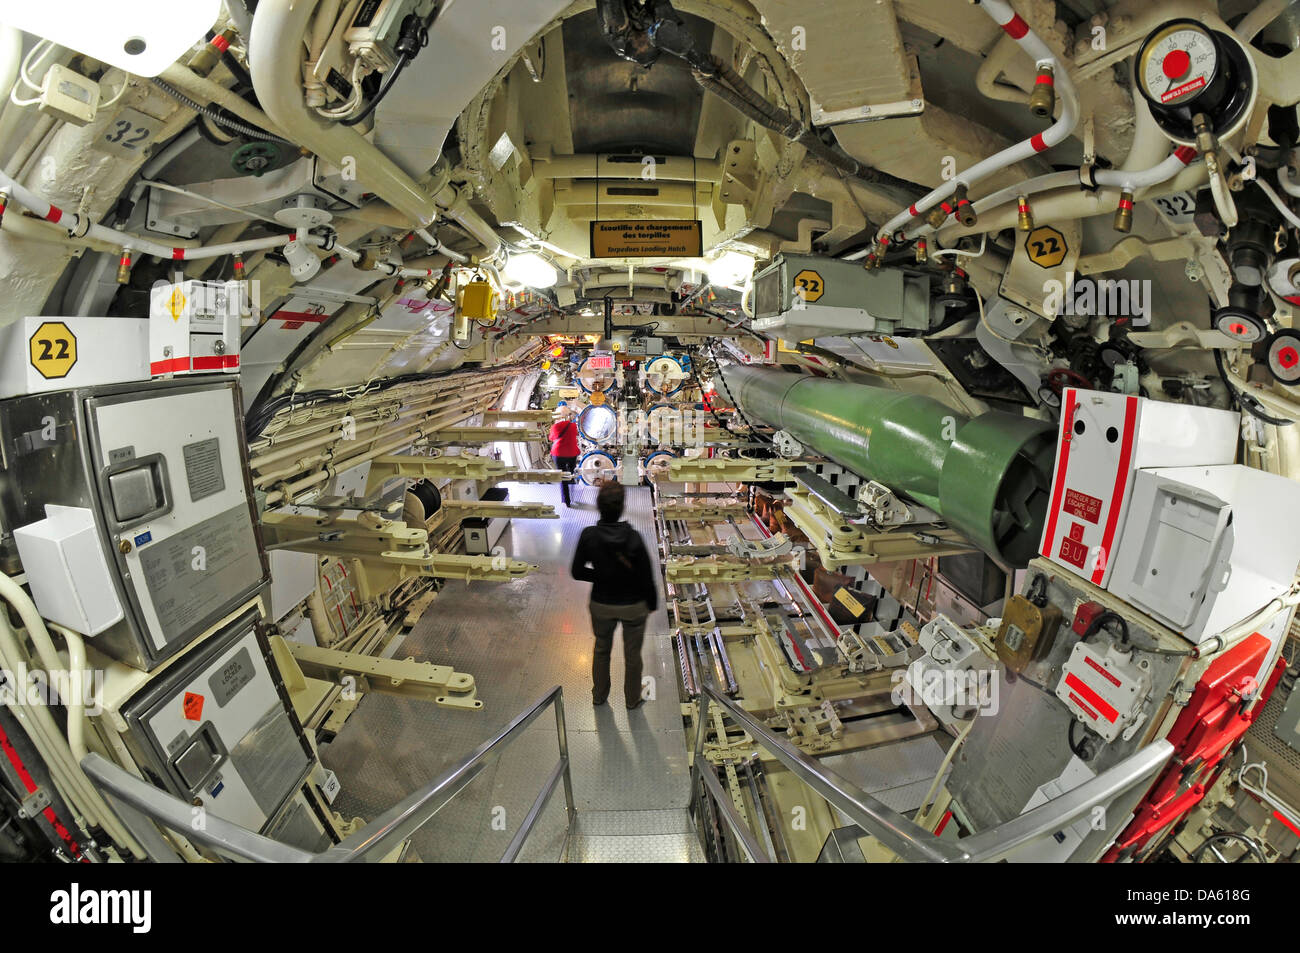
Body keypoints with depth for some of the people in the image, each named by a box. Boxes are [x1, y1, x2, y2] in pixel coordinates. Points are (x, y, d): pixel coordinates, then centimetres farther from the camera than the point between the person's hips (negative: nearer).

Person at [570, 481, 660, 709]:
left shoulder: (588, 536, -20)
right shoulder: (634, 538, -26)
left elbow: (577, 572, -10)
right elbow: (647, 577, -17)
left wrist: (602, 576, 1)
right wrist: (652, 603, 0)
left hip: (601, 605, 2)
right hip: (633, 605, -2)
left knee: (601, 648, 28)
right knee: (632, 654, 21)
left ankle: (599, 695, 48)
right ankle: (632, 699, 42)